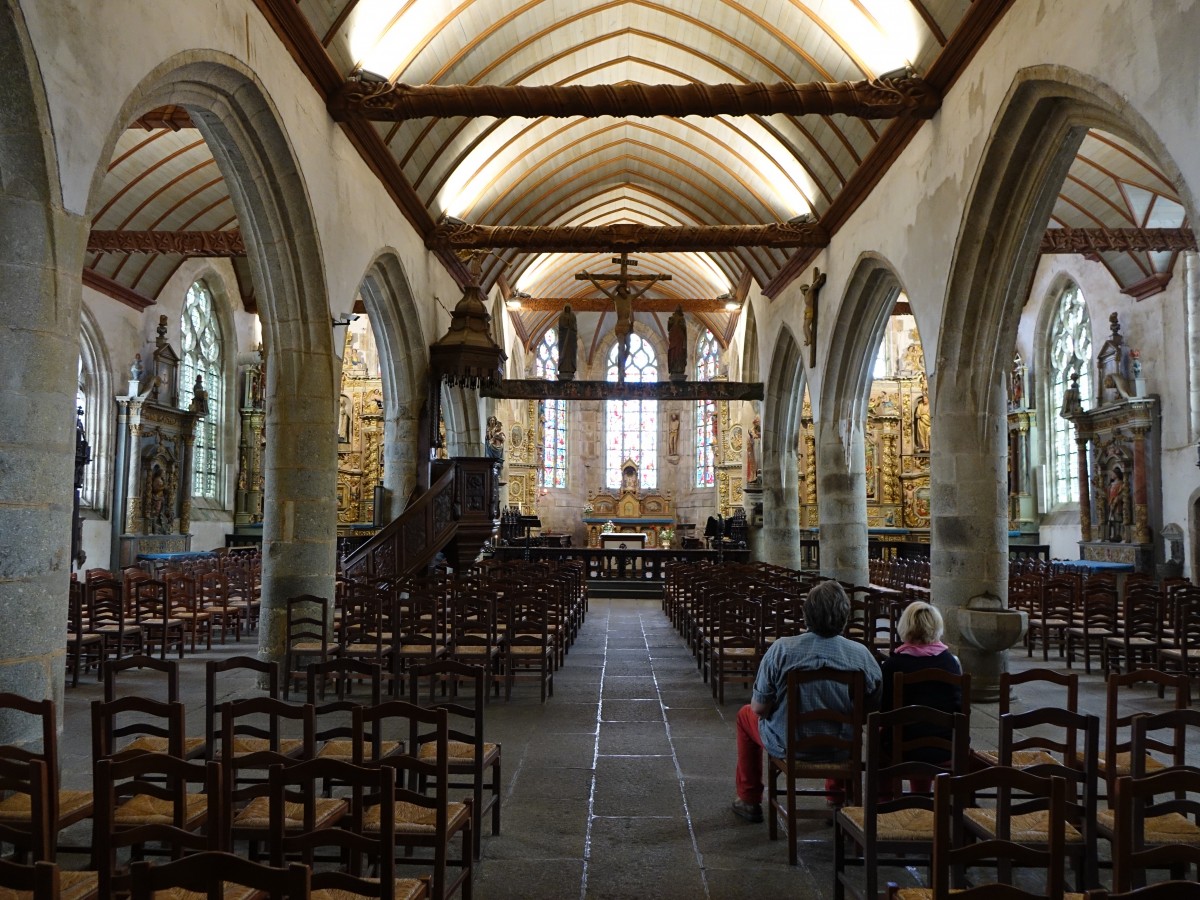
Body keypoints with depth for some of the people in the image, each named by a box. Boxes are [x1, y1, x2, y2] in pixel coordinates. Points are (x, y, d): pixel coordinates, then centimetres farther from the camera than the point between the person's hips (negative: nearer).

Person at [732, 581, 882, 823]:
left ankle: (749, 800, 37)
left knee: (745, 714, 29)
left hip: (789, 746, -2)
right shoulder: (861, 653, -16)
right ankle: (838, 798, 46)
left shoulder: (781, 649, -22)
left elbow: (759, 708, -15)